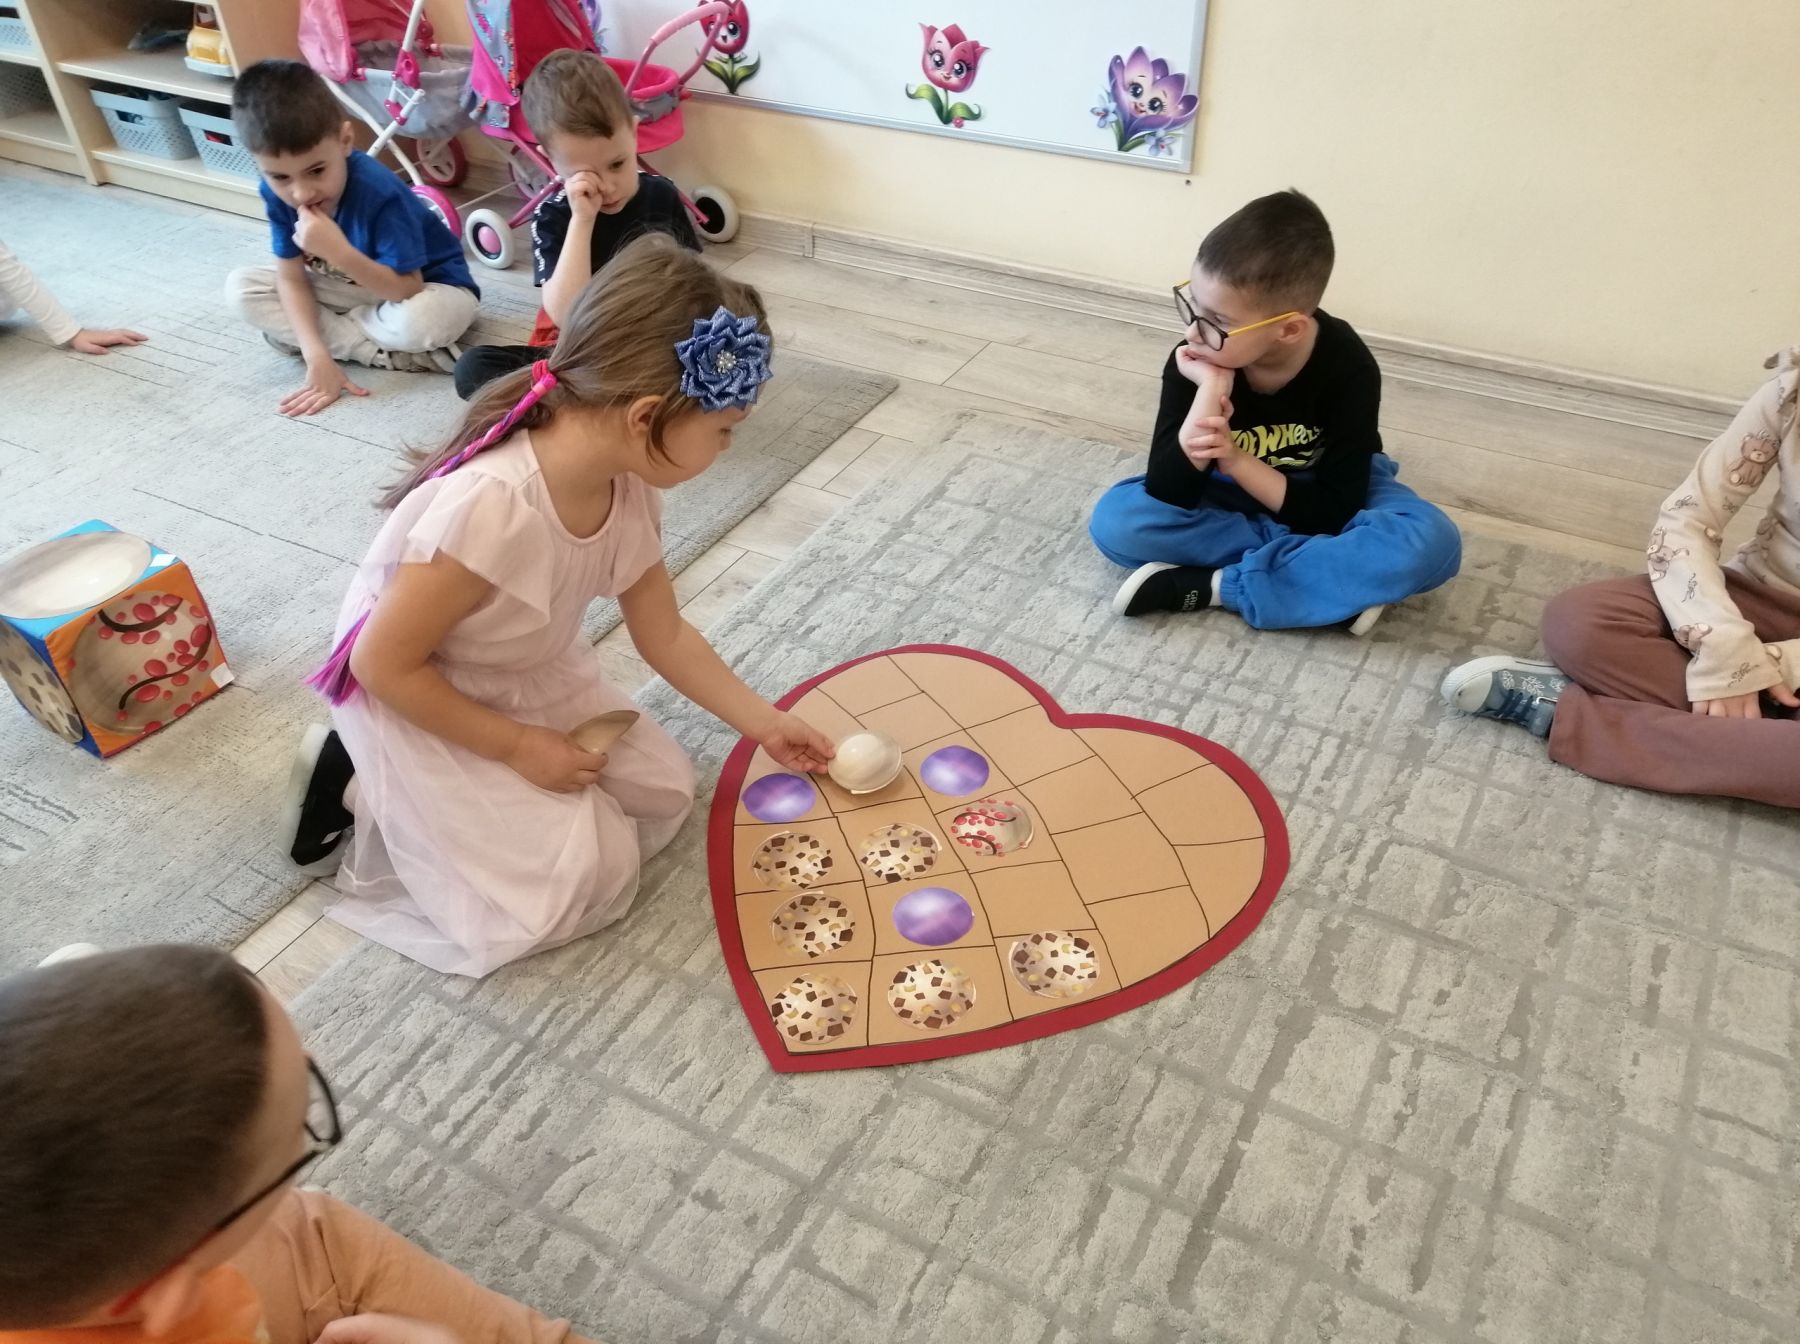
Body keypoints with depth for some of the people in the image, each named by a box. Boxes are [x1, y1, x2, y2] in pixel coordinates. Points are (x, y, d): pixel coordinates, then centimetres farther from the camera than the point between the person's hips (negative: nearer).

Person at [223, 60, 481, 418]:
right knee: (241, 287, -10)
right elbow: (292, 279, -12)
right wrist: (318, 357, -25)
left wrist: (338, 252, -45)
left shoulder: (379, 192, -33)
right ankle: (387, 354, -17)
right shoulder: (277, 191, -17)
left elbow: (406, 288, -32)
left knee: (420, 321, -41)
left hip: (425, 288, -6)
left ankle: (334, 330, -7)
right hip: (349, 287, 6)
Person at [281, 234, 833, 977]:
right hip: (418, 702, -7)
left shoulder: (628, 484, -15)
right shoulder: (490, 508, -40)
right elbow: (383, 665, -27)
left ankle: (423, 806, 14)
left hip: (532, 679, 8)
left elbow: (665, 636, -1)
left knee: (665, 793, 5)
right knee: (585, 881, -9)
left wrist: (766, 724, 2)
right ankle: (366, 792, 6)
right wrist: (518, 746, -19)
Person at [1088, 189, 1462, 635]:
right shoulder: (1194, 361, -24)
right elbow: (1166, 494, -29)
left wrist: (1234, 459, -34)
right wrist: (1209, 391, -39)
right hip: (1231, 495, 2)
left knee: (1430, 542, -32)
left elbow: (1332, 513, -25)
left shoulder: (1348, 369, -26)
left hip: (1330, 494, -1)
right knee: (1115, 521, -25)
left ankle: (1214, 586, -27)